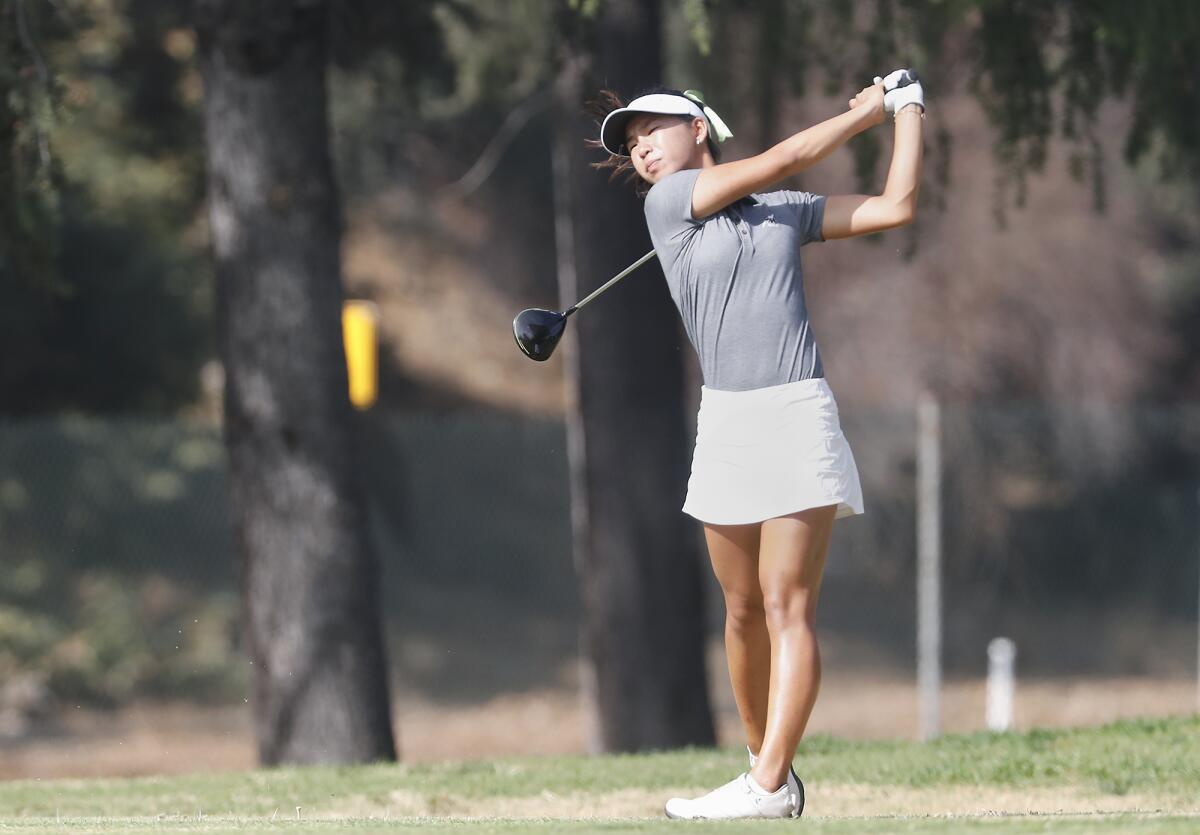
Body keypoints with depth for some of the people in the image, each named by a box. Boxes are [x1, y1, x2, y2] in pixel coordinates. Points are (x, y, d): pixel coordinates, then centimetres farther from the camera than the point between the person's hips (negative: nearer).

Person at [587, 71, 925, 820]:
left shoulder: (786, 212, 12)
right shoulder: (668, 202, 7)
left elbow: (895, 207, 10)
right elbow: (782, 159, 3)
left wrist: (908, 111, 14)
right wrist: (866, 111, 13)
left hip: (799, 419, -1)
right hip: (726, 423, 1)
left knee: (787, 609, -10)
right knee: (745, 612, 4)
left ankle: (767, 786, -17)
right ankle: (769, 767, 16)